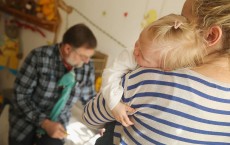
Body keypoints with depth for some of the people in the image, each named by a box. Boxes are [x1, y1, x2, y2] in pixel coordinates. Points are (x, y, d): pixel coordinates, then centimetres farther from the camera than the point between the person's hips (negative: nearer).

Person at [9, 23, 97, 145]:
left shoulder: (88, 67, -9)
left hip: (56, 122, 1)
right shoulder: (39, 57, -19)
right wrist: (44, 122, -22)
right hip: (26, 118, -1)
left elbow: (89, 99, 6)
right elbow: (21, 95, -15)